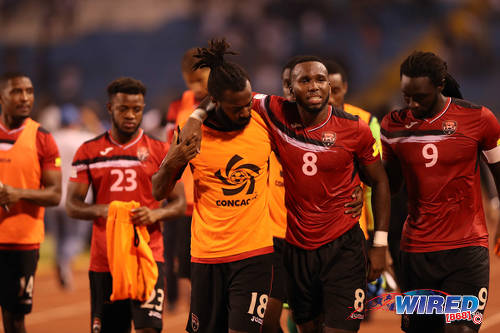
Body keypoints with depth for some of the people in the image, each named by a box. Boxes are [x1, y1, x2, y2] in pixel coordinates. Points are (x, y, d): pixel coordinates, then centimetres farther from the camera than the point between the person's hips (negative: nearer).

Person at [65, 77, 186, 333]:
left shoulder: (160, 151, 5)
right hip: (103, 260, 2)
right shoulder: (89, 151, 7)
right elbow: (72, 205, 4)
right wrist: (101, 210, -17)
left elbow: (179, 203, 5)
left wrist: (155, 214, -17)